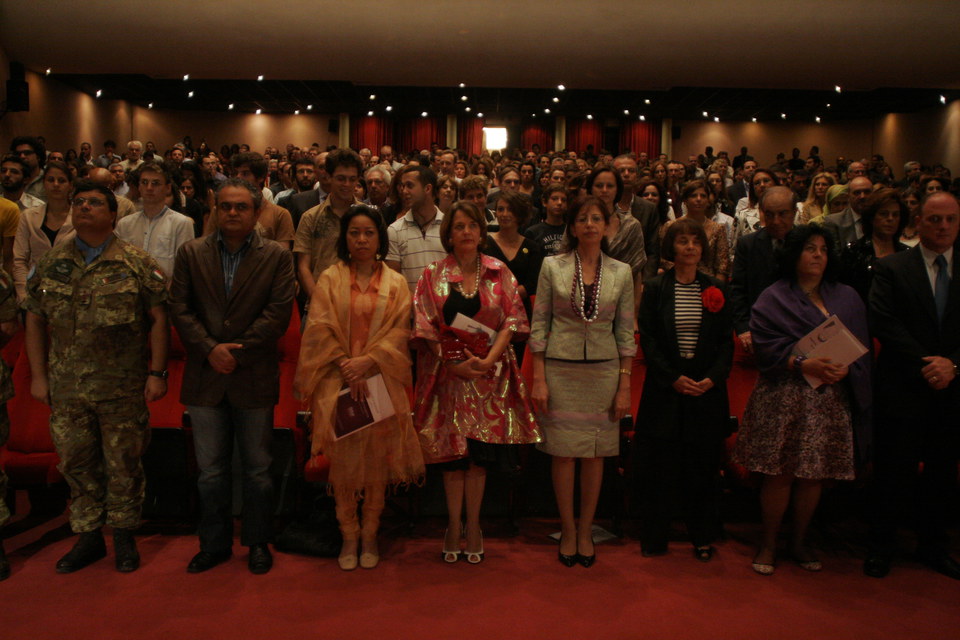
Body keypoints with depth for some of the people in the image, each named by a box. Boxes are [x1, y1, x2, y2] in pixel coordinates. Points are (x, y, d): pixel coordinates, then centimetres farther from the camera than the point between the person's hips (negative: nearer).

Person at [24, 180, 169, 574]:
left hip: (123, 389, -3)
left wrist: (157, 372, -10)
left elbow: (159, 318, -6)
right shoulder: (50, 264, 6)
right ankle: (89, 537, 29)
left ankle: (124, 535, 26)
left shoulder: (137, 263, -4)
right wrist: (38, 376, 5)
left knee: (123, 463, 8)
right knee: (76, 462, 12)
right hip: (66, 389, 3)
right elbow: (34, 320, 9)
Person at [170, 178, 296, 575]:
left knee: (257, 468, 9)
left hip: (254, 377, -2)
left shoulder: (276, 257, 1)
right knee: (210, 470, 11)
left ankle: (258, 543, 25)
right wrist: (210, 349, -12)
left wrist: (236, 351, -12)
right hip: (205, 377, 2)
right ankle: (214, 543, 26)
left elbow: (278, 313, -7)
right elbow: (180, 309, 1)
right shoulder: (191, 253, 7)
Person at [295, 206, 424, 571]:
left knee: (376, 456, 4)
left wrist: (366, 361, -14)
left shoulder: (395, 283, 7)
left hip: (380, 380, 0)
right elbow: (320, 328, -2)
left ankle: (370, 534, 17)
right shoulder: (330, 279, 6)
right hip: (337, 381, 0)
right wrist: (347, 368, -12)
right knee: (343, 458, 2)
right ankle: (349, 536, 15)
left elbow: (399, 331, -1)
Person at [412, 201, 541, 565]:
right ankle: (454, 525, 16)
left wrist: (488, 360, -14)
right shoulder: (433, 275, 4)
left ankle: (472, 526, 15)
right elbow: (425, 326, -1)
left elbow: (512, 320, -1)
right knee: (452, 452, 3)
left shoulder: (499, 273, 5)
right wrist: (454, 363, -11)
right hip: (447, 373, 0)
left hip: (489, 373, 0)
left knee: (480, 452, 3)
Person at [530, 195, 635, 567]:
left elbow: (626, 331, 5)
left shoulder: (621, 272, 4)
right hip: (560, 369, -1)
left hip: (604, 370, 2)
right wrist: (539, 379, -6)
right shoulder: (553, 266, 0)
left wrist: (625, 385, 1)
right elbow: (539, 324, 0)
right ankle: (568, 532, 20)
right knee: (563, 452, 3)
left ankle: (585, 532, 23)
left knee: (595, 454, 8)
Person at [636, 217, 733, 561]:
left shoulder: (717, 289, 8)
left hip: (707, 389, 2)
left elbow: (727, 342, 6)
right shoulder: (655, 288, 2)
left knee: (703, 467, 7)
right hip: (664, 389, -2)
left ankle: (702, 539, 23)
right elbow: (647, 339, -3)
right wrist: (673, 377, -12)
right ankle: (654, 540, 17)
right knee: (659, 467, 3)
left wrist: (713, 378, -9)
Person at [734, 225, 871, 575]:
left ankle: (799, 541, 25)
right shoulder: (773, 298, 2)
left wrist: (844, 368, -10)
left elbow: (861, 347, 9)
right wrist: (804, 364, -22)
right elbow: (766, 348, -9)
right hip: (784, 398, -3)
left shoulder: (847, 298, 14)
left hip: (831, 400, 4)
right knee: (779, 474, -2)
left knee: (814, 475, 8)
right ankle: (768, 542, 16)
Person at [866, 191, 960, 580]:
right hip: (904, 388, -3)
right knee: (896, 470, 3)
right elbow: (883, 322, -11)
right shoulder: (892, 268, -1)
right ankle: (881, 545, 18)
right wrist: (926, 362, -16)